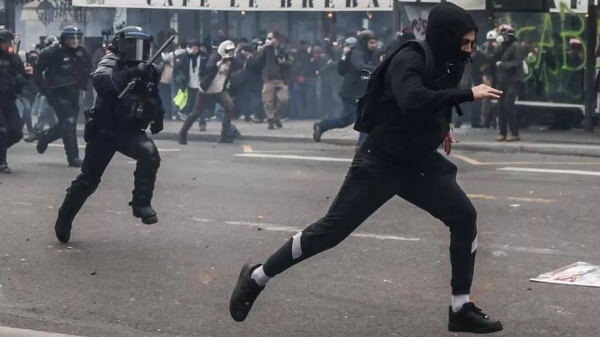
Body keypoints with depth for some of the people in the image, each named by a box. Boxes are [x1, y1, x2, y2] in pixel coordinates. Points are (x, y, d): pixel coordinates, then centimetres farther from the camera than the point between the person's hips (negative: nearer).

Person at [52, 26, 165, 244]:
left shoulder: (148, 71, 3)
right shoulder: (111, 63, -11)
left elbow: (153, 98, 22)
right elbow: (100, 80, -36)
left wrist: (158, 116, 5)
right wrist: (131, 73, -43)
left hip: (130, 131, 3)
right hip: (104, 131, -3)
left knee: (149, 152, -29)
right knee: (88, 179, 6)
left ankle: (141, 203, -22)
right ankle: (64, 219, 27)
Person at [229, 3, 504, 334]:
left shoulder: (447, 64, 4)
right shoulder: (409, 60, -21)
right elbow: (412, 101, -41)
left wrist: (442, 126, 14)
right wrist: (468, 94, -37)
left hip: (420, 163, 7)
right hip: (380, 163, -7)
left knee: (465, 217, -5)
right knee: (331, 229, -3)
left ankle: (461, 309, 4)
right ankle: (256, 278, 13)